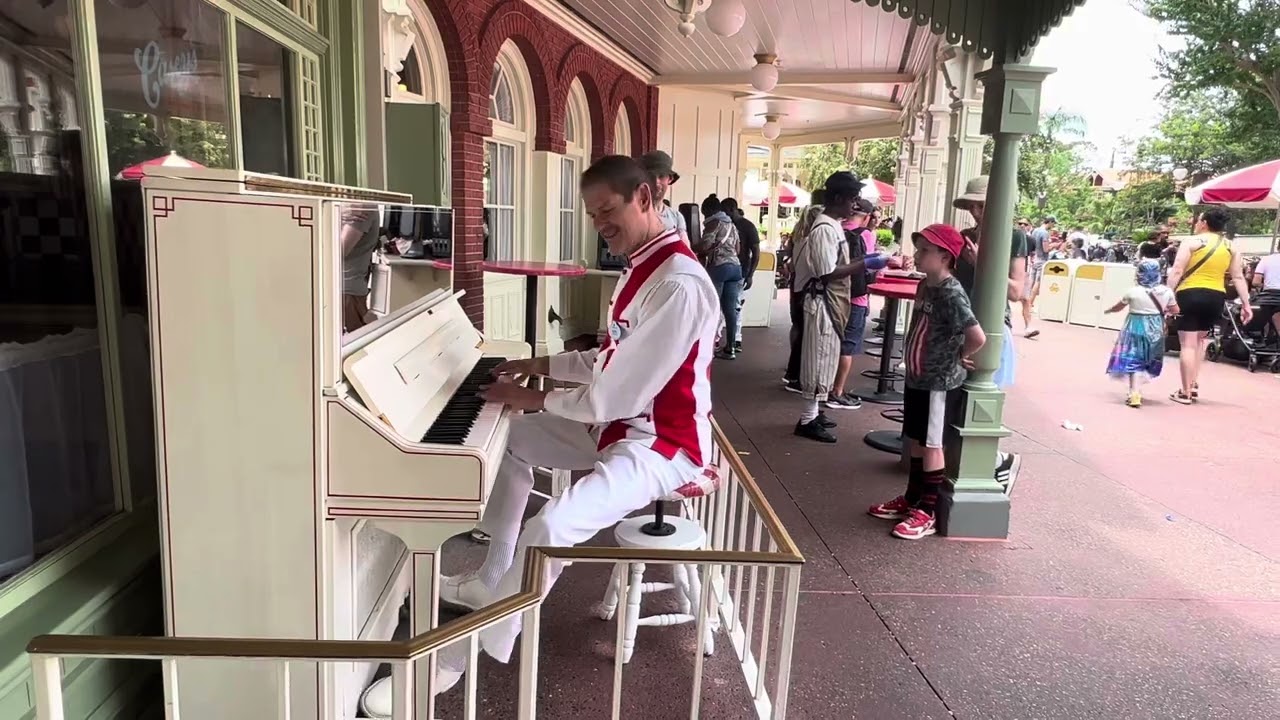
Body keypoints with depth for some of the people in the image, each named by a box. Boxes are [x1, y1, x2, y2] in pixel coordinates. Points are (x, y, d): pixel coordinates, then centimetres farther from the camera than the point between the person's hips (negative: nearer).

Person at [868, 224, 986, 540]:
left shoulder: (951, 294, -21)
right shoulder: (925, 286, 7)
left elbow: (977, 337, -30)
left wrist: (959, 357, -12)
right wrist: (914, 367, 11)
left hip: (939, 384, -8)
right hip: (917, 379, 8)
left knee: (931, 445, 0)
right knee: (915, 441, 17)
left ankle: (928, 513, 11)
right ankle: (911, 499, 31)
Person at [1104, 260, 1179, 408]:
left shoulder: (1133, 291, -10)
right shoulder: (1166, 291, -2)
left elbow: (1118, 307, 5)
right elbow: (1175, 310, 7)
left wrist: (1107, 310, 25)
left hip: (1136, 329, -3)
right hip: (1155, 329, 4)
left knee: (1134, 361, -2)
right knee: (1145, 361, 19)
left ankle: (1134, 394, -16)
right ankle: (1136, 391, 31)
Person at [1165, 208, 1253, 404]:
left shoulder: (1192, 242, -3)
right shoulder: (1230, 247, 10)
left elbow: (1176, 272, -11)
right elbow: (1238, 277, 10)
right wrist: (1246, 304, 12)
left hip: (1190, 294, -5)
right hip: (1216, 297, 5)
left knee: (1187, 343, -2)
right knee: (1200, 339, 22)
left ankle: (1185, 392, 0)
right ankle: (1194, 385, 17)